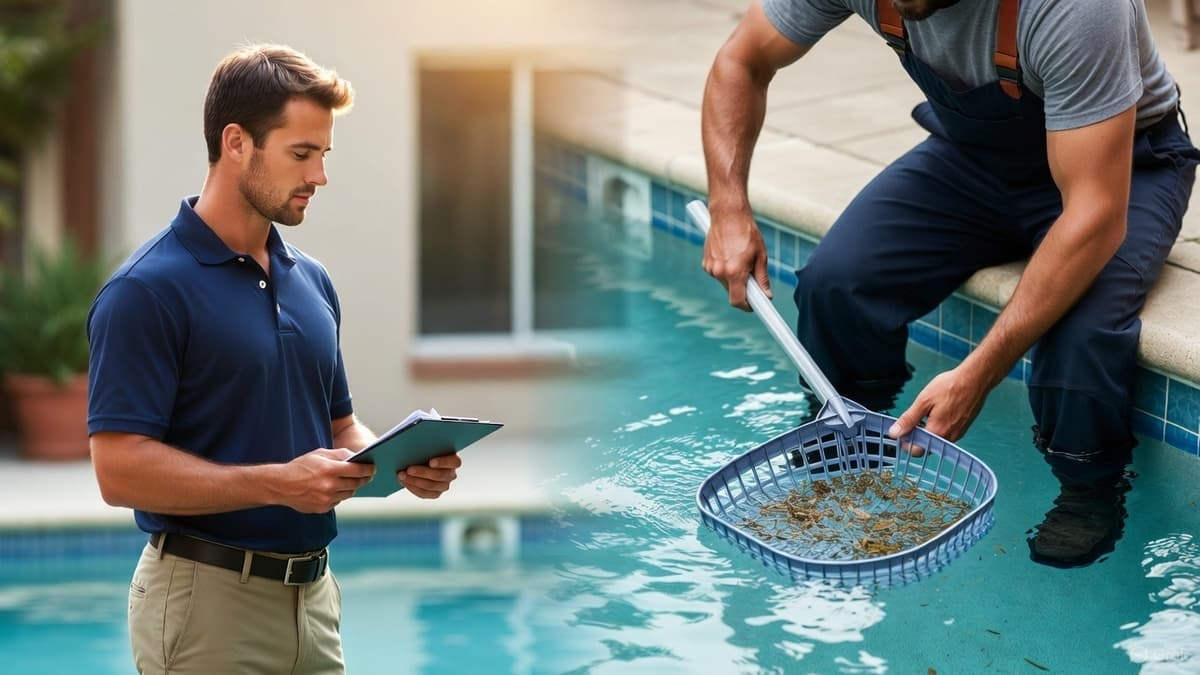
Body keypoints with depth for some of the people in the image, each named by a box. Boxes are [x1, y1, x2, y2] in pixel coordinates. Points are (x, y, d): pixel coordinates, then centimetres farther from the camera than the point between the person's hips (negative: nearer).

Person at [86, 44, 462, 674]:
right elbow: (121, 469, -19)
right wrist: (278, 484, -26)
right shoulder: (148, 290, -13)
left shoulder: (312, 281, 11)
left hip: (313, 594, 7)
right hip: (207, 599, -7)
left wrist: (402, 462, -2)